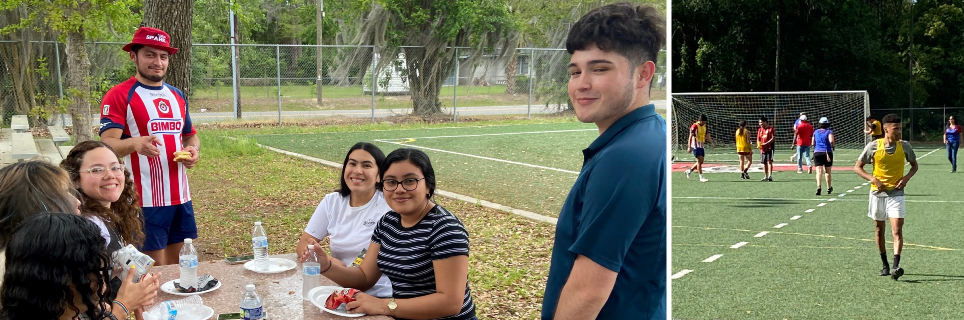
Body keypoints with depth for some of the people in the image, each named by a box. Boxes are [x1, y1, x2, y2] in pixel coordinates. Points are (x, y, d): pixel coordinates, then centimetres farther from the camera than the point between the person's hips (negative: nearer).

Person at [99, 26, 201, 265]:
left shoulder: (177, 96, 13)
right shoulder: (119, 96, -8)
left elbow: (191, 135, 22)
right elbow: (107, 144, -17)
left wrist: (193, 150, -1)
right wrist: (135, 143, -38)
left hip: (180, 194, 6)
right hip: (145, 198, -6)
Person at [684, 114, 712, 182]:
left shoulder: (704, 126, 11)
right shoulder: (695, 126, -12)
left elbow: (707, 135, 16)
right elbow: (690, 137, -14)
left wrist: (712, 142, 1)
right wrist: (689, 147, -18)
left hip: (701, 146, 8)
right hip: (695, 145, -8)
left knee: (701, 161, 9)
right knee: (699, 160, -11)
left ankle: (689, 171, 26)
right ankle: (701, 177, -9)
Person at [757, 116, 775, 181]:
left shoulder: (771, 128, -5)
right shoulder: (760, 130, 13)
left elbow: (773, 138, -11)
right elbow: (758, 139, 17)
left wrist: (765, 144, -20)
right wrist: (758, 145, -4)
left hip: (770, 147, -6)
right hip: (763, 149, 6)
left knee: (769, 161, -15)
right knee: (764, 163, 11)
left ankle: (770, 175, -20)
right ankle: (766, 176, 21)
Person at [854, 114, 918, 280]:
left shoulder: (904, 146, -3)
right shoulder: (873, 146, -7)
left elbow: (914, 165, 13)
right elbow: (857, 167, -1)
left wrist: (906, 178, -7)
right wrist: (873, 179, -16)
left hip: (896, 193, -1)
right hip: (877, 193, 1)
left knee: (897, 230, -14)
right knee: (879, 229, 11)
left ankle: (896, 267, -19)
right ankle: (885, 265, 27)